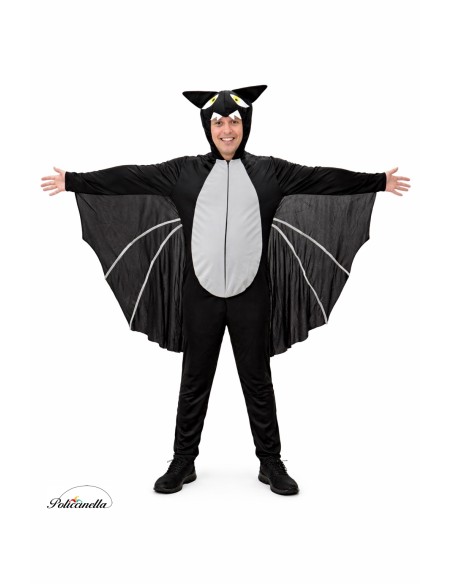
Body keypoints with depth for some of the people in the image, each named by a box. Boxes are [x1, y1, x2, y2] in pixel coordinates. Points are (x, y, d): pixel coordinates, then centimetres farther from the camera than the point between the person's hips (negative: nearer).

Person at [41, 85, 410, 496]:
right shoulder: (183, 172, 4)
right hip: (201, 294, 0)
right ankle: (184, 462, 26)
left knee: (258, 379, 11)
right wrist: (73, 181, 4)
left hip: (251, 294, 0)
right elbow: (129, 177, 4)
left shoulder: (270, 171, 5)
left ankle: (271, 462, 25)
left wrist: (380, 181, 5)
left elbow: (325, 178, 5)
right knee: (194, 380, 11)